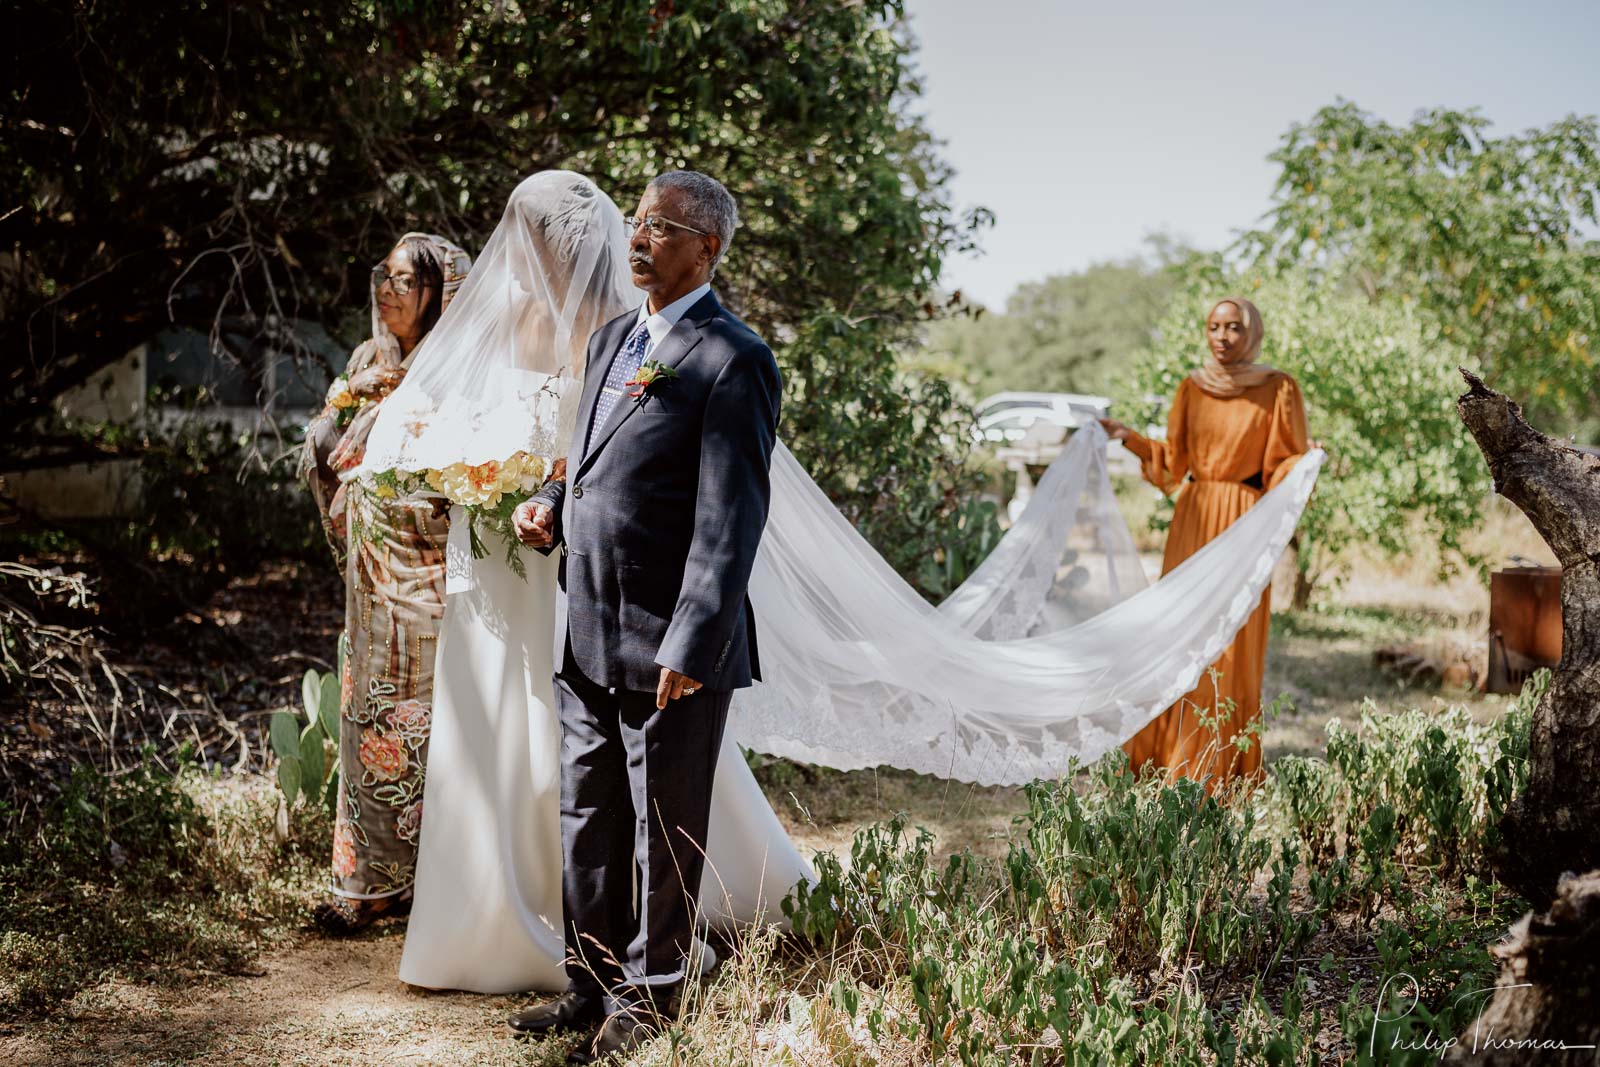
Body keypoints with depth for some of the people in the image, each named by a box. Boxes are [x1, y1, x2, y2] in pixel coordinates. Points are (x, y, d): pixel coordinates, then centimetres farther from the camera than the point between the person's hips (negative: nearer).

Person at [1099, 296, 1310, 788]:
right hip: (1193, 518, 4)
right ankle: (1174, 760, 13)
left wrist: (1306, 463, -22)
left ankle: (1223, 769, 4)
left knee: (1231, 643, -4)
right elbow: (1173, 459, 12)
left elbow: (1288, 462, -1)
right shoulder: (1192, 387, 10)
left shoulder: (1277, 389, -1)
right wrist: (1129, 437, 2)